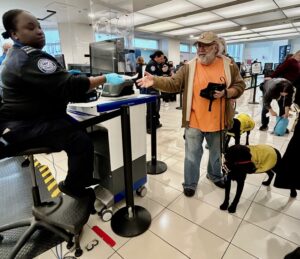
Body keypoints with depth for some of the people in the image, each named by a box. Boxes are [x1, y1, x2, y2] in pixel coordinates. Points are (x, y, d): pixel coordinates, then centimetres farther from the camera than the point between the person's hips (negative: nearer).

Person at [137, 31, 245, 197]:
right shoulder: (189, 67, -3)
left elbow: (239, 86, 5)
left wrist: (225, 93, -15)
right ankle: (190, 184, 30)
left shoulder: (228, 65, 0)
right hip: (194, 122, -1)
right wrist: (155, 81, -25)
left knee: (216, 152, 22)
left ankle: (215, 175, 50)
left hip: (217, 122, 2)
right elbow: (172, 84, -9)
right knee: (192, 155, 9)